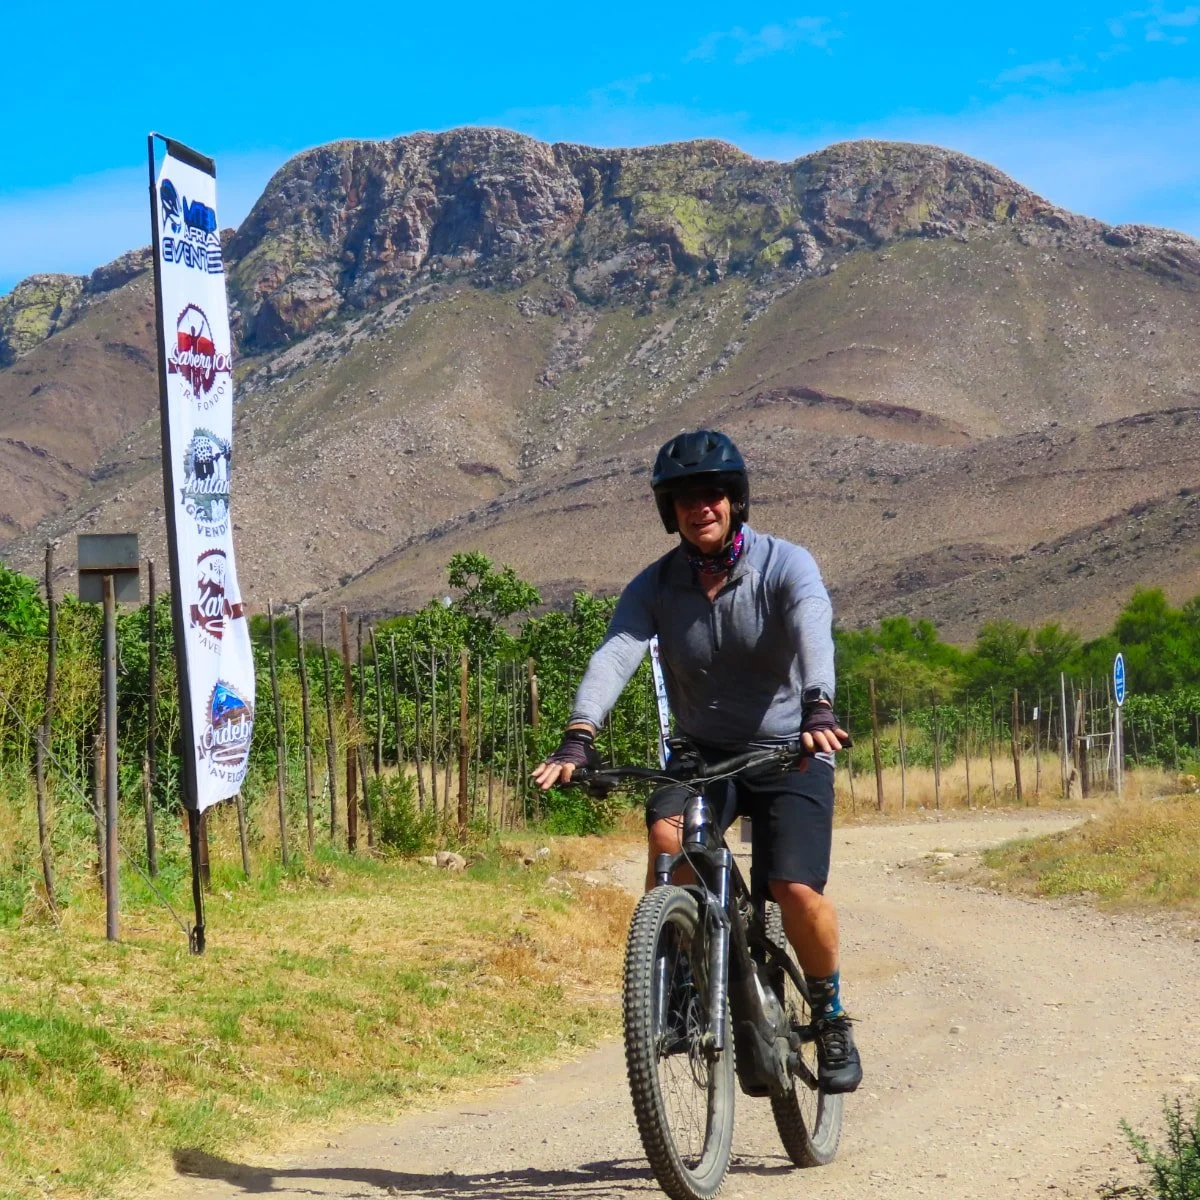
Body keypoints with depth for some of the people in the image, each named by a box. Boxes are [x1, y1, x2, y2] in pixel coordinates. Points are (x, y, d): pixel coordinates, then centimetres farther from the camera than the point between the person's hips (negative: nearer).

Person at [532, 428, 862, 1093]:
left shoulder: (786, 565, -14)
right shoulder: (656, 585, -7)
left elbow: (814, 632, -33)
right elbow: (615, 653, -23)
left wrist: (817, 708, -54)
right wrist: (579, 736, -41)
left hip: (788, 751, -2)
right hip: (703, 753, 2)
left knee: (796, 890, -19)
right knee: (667, 833, -29)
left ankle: (829, 1013, 8)